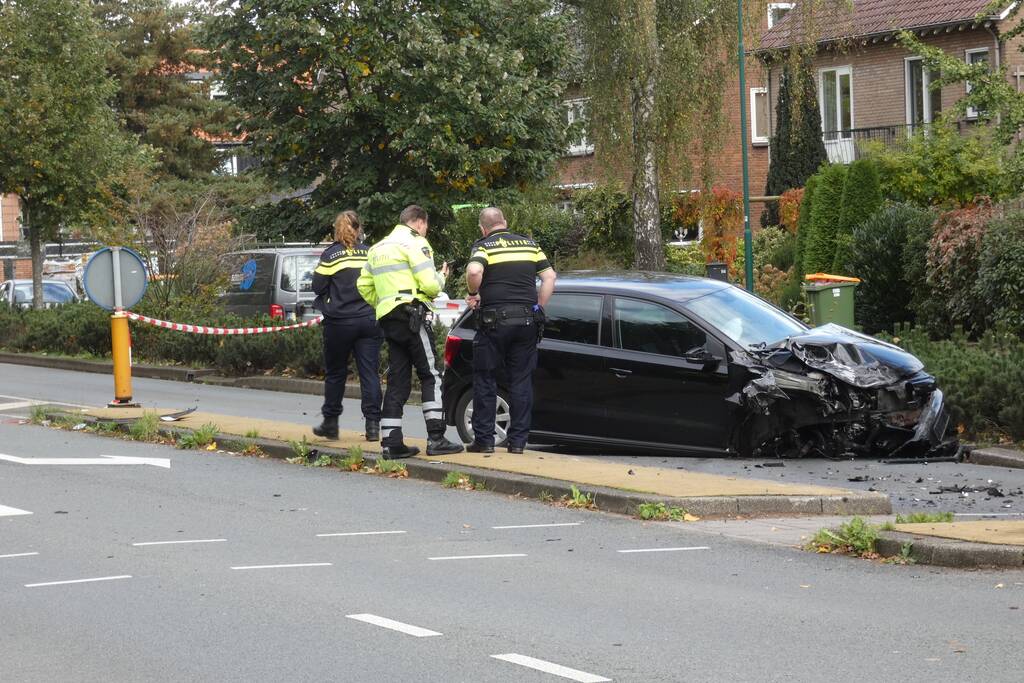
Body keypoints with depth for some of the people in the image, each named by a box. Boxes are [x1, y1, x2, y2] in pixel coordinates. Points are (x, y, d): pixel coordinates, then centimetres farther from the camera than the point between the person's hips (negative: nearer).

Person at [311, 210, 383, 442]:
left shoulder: (330, 255, -5)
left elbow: (317, 286, -2)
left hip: (339, 322, -2)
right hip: (369, 320, 2)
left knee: (335, 373, 12)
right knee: (370, 372, 2)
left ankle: (330, 422, 19)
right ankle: (373, 424, -5)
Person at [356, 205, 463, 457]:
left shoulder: (378, 248, 20)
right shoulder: (415, 243, -5)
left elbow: (364, 285, 19)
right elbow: (430, 284, -13)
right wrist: (441, 277, 8)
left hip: (388, 320, 8)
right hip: (413, 315, -8)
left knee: (397, 380, 9)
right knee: (430, 375, -4)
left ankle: (391, 441, 4)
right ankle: (436, 438, -10)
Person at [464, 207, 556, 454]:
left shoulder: (484, 246, -3)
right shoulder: (529, 244, 11)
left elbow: (474, 271, -23)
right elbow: (549, 276, 9)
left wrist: (473, 293, -4)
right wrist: (538, 308, 11)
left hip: (495, 321, -4)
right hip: (527, 321, 4)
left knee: (485, 381, 6)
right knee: (522, 382, 8)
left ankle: (484, 439, 4)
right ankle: (518, 440, 6)